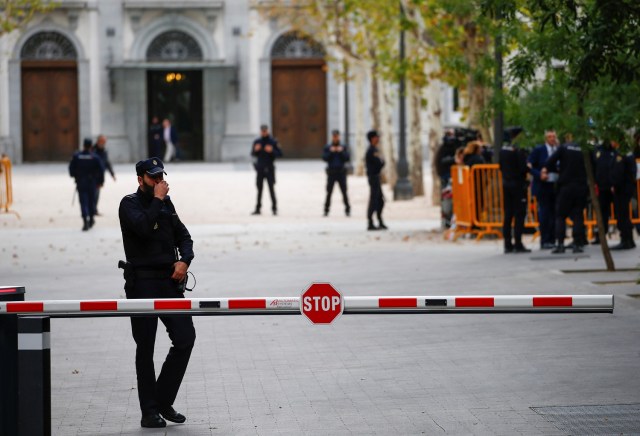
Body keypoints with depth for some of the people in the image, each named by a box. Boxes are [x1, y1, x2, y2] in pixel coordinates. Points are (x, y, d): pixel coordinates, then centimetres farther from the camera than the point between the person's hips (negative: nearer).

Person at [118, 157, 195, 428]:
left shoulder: (166, 203, 14)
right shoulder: (130, 204, -4)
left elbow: (183, 236, 17)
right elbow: (143, 226, -24)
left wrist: (185, 260, -1)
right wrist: (157, 199, -15)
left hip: (170, 280, 6)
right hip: (142, 283, -6)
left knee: (185, 337, -2)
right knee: (145, 348, 1)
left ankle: (164, 401, 10)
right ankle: (149, 412, 6)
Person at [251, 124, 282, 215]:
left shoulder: (273, 141, -2)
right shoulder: (257, 141, 8)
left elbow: (280, 153, -4)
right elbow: (252, 154, 12)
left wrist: (272, 151, -20)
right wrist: (256, 150, -9)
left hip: (269, 168, -3)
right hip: (260, 168, 3)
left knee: (271, 188, -6)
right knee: (259, 188, 6)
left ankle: (274, 208, -2)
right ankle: (258, 209, 10)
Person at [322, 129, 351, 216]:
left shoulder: (344, 147, 8)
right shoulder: (327, 147, 7)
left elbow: (347, 158, -1)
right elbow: (324, 158, -2)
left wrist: (341, 152, -14)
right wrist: (331, 152, -14)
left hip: (341, 172, 0)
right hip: (331, 173, 0)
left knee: (344, 192, -4)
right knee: (329, 192, -2)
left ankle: (347, 209, 1)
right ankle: (326, 210, 2)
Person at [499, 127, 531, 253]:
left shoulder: (503, 149, 7)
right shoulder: (519, 150, -16)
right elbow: (523, 168, -19)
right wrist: (530, 168, -1)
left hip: (506, 184, 7)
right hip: (518, 184, -7)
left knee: (508, 215, 9)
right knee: (519, 214, -3)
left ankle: (508, 244, 11)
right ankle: (518, 244, -6)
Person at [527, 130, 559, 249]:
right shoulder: (538, 150, 0)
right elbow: (529, 165, -1)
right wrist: (539, 174, -14)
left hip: (556, 185, 3)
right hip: (543, 185, -3)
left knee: (554, 214, 4)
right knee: (544, 214, -4)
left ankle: (552, 240, 12)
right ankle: (544, 241, 1)